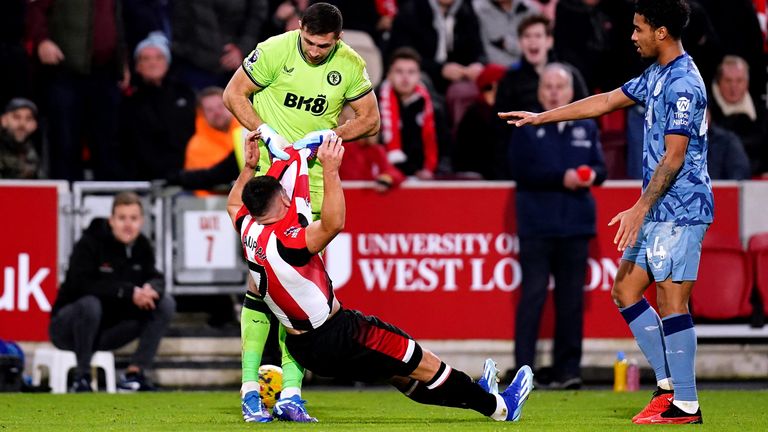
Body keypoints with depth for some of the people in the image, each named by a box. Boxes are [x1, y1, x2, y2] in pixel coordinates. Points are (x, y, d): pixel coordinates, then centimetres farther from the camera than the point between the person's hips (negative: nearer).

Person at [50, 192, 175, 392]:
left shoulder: (141, 246, 0)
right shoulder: (90, 244, -19)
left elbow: (156, 279, -4)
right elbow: (81, 284, -31)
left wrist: (151, 289, -30)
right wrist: (128, 292, -36)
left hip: (110, 329, 6)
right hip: (67, 328, -6)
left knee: (165, 303, -6)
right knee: (90, 303, -38)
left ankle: (134, 374, -8)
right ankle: (82, 377, -23)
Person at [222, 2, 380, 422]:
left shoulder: (350, 66, -3)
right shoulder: (275, 50, -11)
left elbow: (370, 119, 7)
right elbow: (233, 95, -2)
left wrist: (330, 135, -10)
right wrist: (266, 133, -15)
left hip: (314, 178, 2)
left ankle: (290, 392, -1)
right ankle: (251, 387, -3)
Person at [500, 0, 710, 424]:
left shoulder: (683, 84, -17)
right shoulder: (657, 75, 13)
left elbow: (674, 156, -21)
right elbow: (607, 101, 23)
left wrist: (641, 208, -22)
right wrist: (541, 117, 25)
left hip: (680, 210, -11)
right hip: (659, 211, 11)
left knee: (671, 301, -9)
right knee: (625, 289, 12)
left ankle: (685, 404, -6)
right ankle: (669, 383, 14)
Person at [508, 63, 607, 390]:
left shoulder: (586, 128, 13)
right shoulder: (526, 129, 2)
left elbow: (600, 167, 11)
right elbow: (520, 170, -9)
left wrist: (592, 175, -12)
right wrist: (561, 178, -16)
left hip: (575, 227, 3)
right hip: (537, 225, -3)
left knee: (571, 299, 4)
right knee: (533, 296, -5)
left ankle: (567, 369, 8)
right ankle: (524, 368, -3)